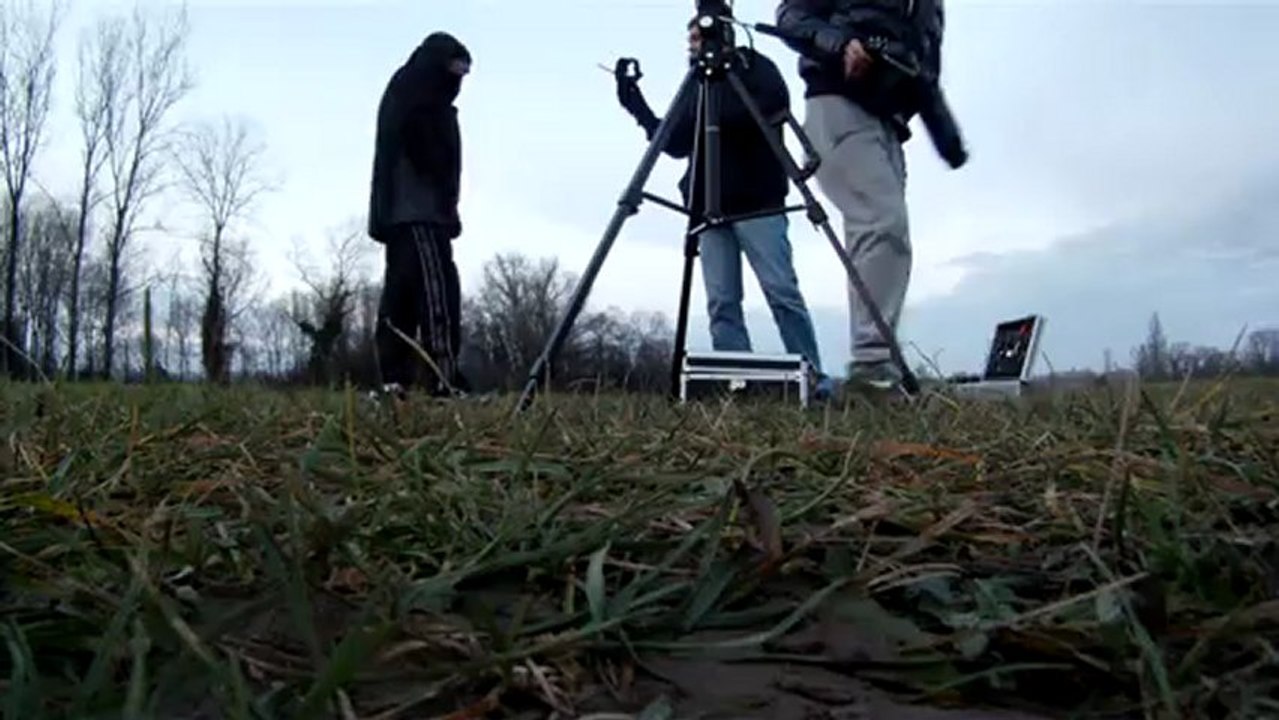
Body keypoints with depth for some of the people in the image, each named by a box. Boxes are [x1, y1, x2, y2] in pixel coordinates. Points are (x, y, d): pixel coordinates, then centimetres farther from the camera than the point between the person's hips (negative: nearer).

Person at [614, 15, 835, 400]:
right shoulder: (695, 87, 23)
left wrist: (713, 113, -11)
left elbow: (775, 104, -9)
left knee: (782, 291, -12)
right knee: (721, 301, -5)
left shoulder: (754, 67, 10)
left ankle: (814, 377, -7)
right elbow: (675, 144, 20)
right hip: (710, 207, 5)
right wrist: (636, 104, 12)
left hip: (756, 202, -5)